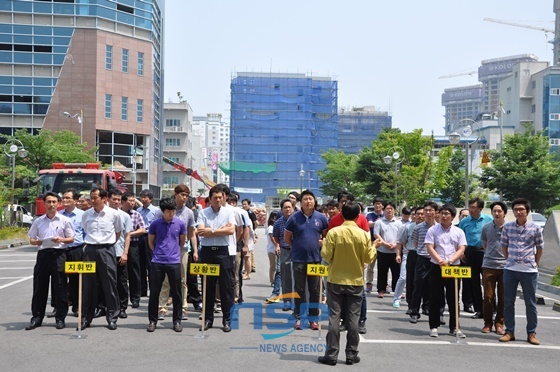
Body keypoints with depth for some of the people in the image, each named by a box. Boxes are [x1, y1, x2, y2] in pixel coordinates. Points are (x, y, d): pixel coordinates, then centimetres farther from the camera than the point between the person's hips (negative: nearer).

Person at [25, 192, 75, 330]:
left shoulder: (64, 220, 4)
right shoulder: (38, 221, 10)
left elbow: (71, 239, 6)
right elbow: (31, 240, 12)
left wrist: (61, 240, -14)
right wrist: (38, 242, -10)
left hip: (58, 254, -2)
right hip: (43, 254, 2)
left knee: (60, 287, 0)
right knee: (39, 287, 4)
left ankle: (60, 318, 8)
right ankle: (36, 318, 13)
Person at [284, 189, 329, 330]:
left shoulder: (321, 218, 1)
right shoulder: (294, 218, -3)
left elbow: (326, 235, 14)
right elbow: (287, 237, 6)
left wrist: (321, 243, 1)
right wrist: (297, 247, 5)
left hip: (315, 259, 1)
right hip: (298, 259, -1)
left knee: (315, 291, 7)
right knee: (299, 290, 6)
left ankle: (313, 318, 16)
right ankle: (298, 317, 14)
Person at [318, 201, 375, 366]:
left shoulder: (333, 232, -10)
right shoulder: (364, 234, -6)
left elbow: (326, 255, -10)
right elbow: (368, 258, -2)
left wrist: (325, 243, 9)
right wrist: (374, 247, 17)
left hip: (335, 280, -1)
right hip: (356, 281, 1)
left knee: (334, 318, 3)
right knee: (353, 319, 7)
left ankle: (331, 355, 5)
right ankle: (351, 355, 11)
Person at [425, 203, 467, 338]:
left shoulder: (458, 232, 7)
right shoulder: (433, 230, 3)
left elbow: (461, 250, -1)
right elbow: (430, 248, -5)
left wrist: (449, 261, -16)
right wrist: (440, 261, -20)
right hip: (436, 267, -1)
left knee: (453, 299, 6)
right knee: (435, 299, 2)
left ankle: (454, 327, 14)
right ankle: (434, 326, 10)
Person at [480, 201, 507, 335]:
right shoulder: (486, 228, 6)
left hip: (505, 266, -1)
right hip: (488, 266, 1)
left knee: (503, 297, 4)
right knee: (488, 296, 3)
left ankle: (499, 324, 15)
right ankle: (487, 323, 14)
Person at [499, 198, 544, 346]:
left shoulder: (535, 228, -3)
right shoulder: (507, 227, 2)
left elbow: (539, 248, 6)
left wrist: (534, 264, 7)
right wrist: (510, 261, 9)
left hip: (529, 270, -2)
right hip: (510, 270, 2)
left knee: (531, 303, 5)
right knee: (508, 302, 5)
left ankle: (531, 333, 14)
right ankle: (509, 332, 15)